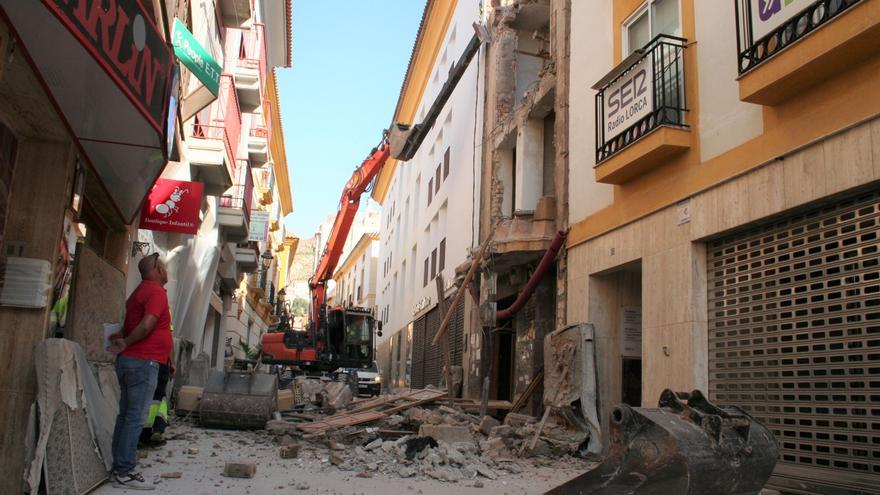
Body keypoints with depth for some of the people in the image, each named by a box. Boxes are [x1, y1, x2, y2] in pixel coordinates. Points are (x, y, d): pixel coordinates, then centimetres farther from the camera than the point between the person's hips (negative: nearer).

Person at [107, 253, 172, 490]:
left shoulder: (139, 292, 20)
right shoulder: (156, 291, -10)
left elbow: (132, 325, 19)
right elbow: (147, 325, -22)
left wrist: (122, 340, 1)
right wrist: (125, 344, -10)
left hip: (128, 360, 10)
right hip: (143, 362, -10)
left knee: (126, 415, 12)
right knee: (135, 418, -8)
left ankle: (119, 468, 17)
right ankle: (125, 473, -7)